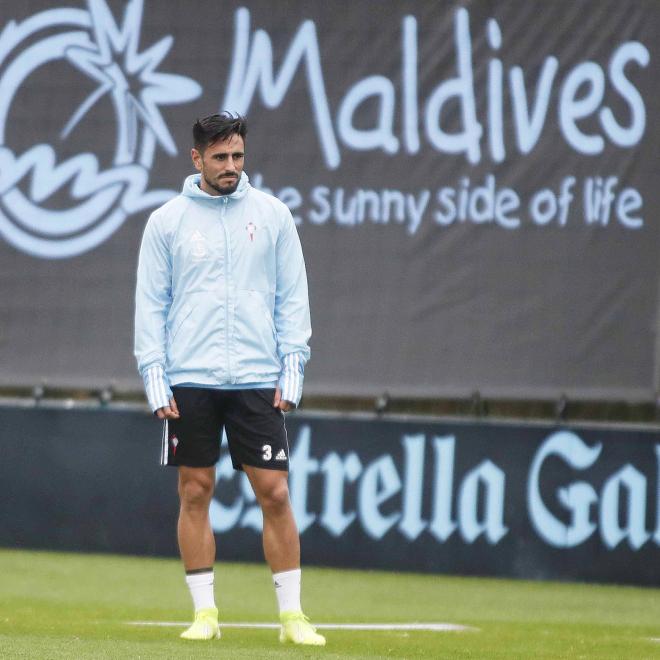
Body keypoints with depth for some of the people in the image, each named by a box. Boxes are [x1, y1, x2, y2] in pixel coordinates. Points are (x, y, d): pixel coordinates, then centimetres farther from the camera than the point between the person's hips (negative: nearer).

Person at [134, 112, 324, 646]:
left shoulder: (272, 215, 6)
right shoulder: (167, 221, 5)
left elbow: (293, 299, 8)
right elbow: (150, 306, 5)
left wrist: (292, 372, 0)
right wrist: (155, 380, -3)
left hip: (258, 381, 0)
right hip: (190, 381, 0)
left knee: (275, 494, -4)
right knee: (195, 493, 2)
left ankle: (292, 615, 1)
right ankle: (205, 612, 10)